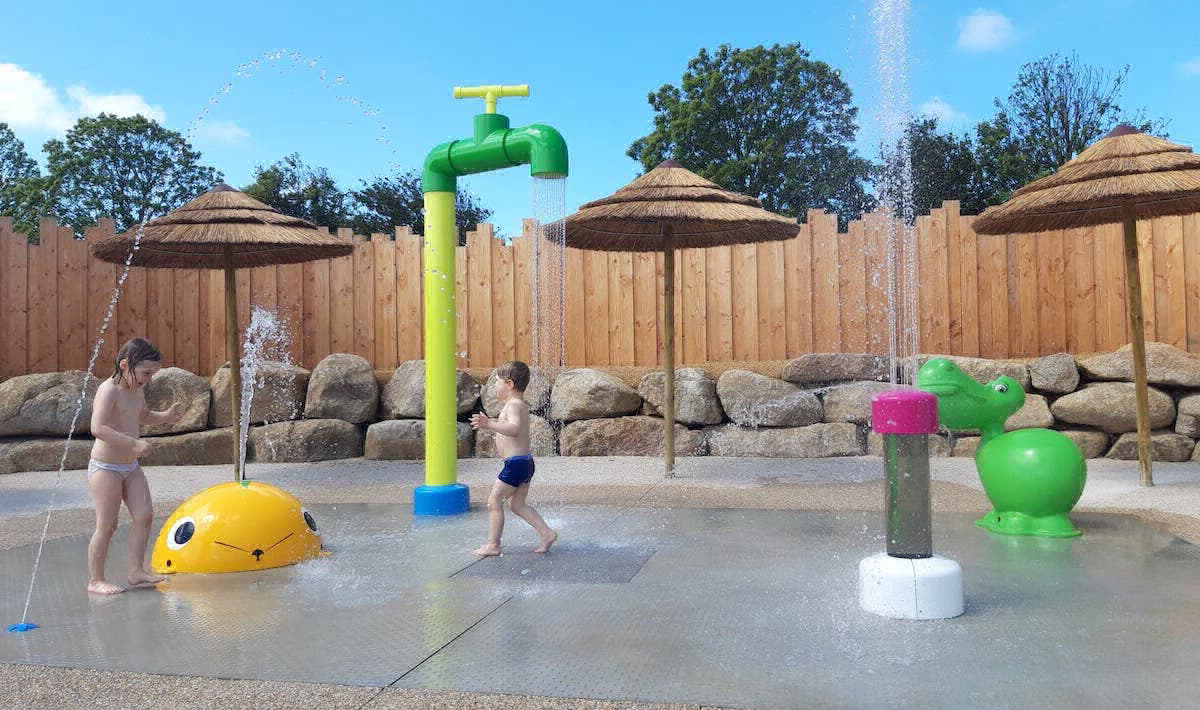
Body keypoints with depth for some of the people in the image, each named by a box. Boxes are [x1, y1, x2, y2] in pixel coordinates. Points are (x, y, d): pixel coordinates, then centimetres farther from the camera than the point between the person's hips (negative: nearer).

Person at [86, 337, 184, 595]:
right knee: (107, 525, -3)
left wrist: (166, 416, 9)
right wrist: (133, 443, -36)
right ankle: (95, 580, 9)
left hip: (130, 467, 8)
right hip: (106, 467, -8)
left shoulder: (137, 390, 7)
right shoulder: (109, 390, -19)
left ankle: (136, 570, 11)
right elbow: (98, 428, -32)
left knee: (144, 515, 3)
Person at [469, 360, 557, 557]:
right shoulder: (521, 405, 16)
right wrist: (489, 423, 39)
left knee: (494, 501, -1)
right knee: (518, 505, 16)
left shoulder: (513, 404, -15)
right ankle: (547, 533, 10)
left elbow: (514, 429, -34)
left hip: (515, 463, -10)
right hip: (525, 462, 10)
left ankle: (493, 544, 4)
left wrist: (489, 424, -40)